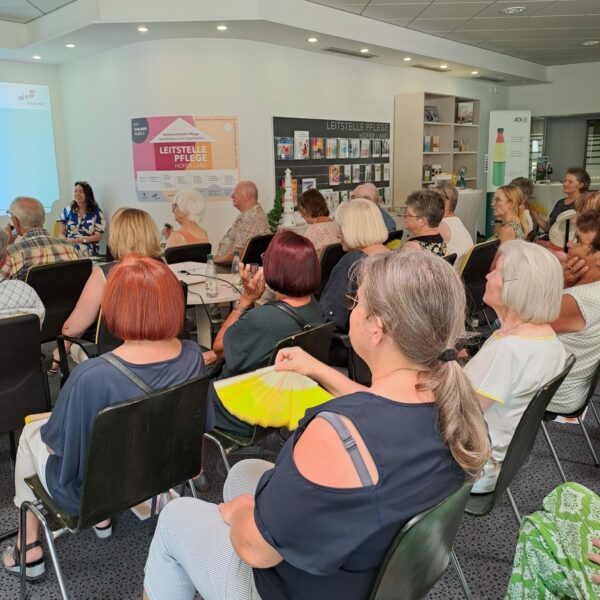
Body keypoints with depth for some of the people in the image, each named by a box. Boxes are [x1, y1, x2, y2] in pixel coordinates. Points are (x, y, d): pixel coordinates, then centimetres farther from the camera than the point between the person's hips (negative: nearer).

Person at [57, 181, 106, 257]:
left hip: (87, 254, -1)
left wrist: (80, 240, -12)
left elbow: (98, 236, 4)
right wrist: (66, 241, -12)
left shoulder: (96, 212, 8)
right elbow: (61, 234, 12)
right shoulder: (67, 210, 15)